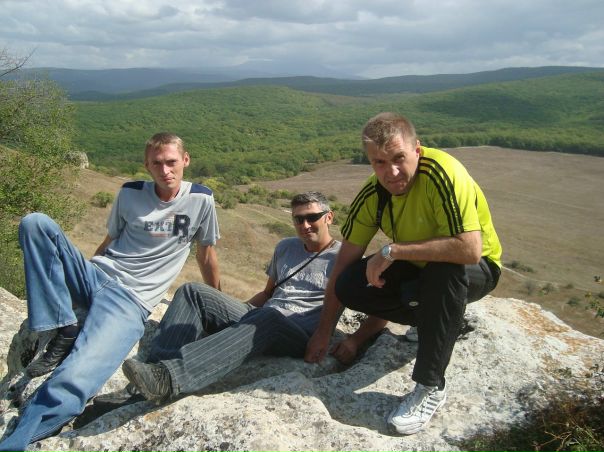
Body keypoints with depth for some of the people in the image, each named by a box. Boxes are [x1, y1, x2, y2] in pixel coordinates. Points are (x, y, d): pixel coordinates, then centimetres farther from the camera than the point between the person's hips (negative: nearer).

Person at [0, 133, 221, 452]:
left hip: (132, 300, -5)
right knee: (35, 223, -18)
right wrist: (77, 274, 23)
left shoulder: (201, 200, 2)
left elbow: (206, 257, 12)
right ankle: (65, 332, -15)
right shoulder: (129, 194, 9)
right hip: (96, 275, 5)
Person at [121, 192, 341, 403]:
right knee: (192, 292, -8)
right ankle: (157, 368, -30)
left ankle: (170, 376, -53)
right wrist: (234, 308, 17)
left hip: (300, 334, -6)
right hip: (260, 319, 7)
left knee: (268, 317, -42)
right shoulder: (286, 247, 24)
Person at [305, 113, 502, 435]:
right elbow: (343, 265, -8)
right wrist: (324, 332, -4)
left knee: (444, 267, -39)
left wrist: (393, 250, -35)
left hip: (477, 269, -4)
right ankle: (442, 318, 5)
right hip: (418, 269, 5)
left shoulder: (441, 173, -31)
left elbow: (470, 249, -41)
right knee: (349, 287, -16)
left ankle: (430, 387, -23)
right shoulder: (372, 196, -14)